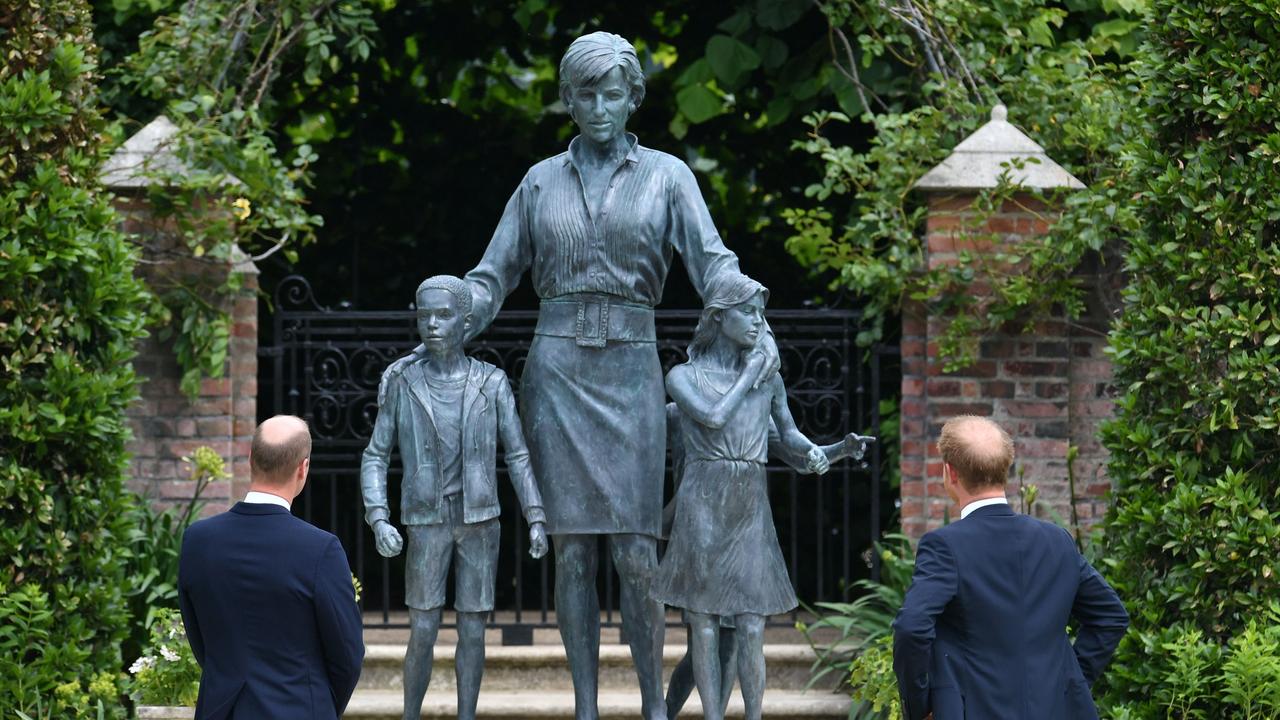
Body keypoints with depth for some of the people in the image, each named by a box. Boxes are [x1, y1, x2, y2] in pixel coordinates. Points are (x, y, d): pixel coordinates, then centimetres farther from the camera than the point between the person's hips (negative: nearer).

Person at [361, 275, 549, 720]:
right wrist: (379, 521, -13)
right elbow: (375, 459, 0)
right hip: (427, 525, 0)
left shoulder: (492, 384, -2)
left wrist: (537, 520, -7)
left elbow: (517, 456, 1)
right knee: (423, 633, -5)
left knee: (472, 631, 1)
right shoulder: (403, 385, -2)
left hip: (479, 522, 0)